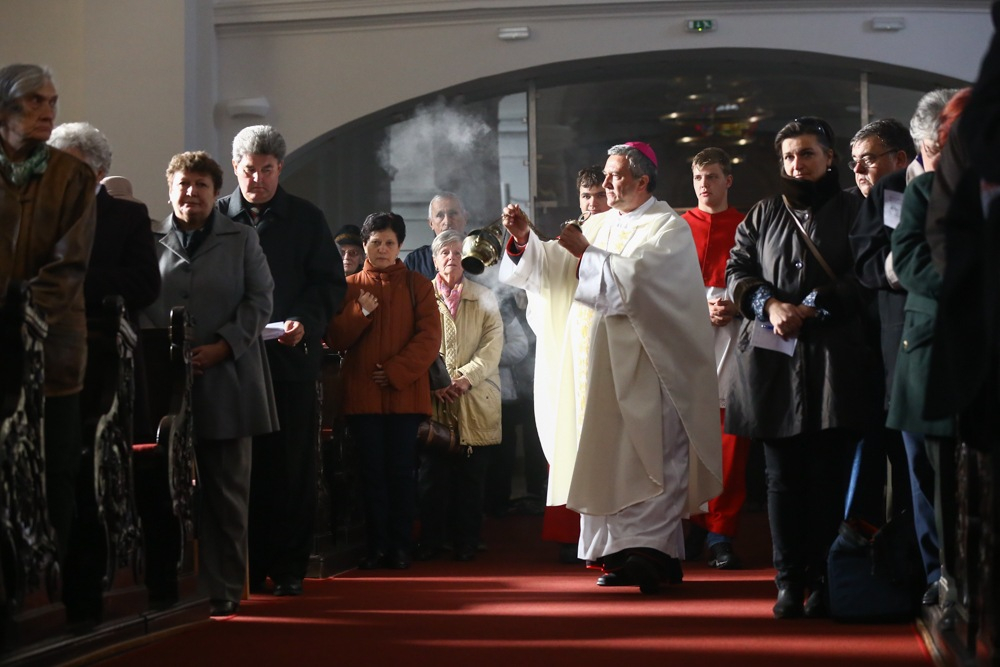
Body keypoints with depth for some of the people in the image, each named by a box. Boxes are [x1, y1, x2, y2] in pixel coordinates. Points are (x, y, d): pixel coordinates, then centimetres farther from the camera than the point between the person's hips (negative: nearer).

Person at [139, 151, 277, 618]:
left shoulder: (242, 239, 11)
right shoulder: (151, 241, 9)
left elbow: (259, 300, 4)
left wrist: (222, 347, -8)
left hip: (227, 381, 0)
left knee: (228, 491, 2)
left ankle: (224, 588, 8)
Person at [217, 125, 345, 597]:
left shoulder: (307, 219, 9)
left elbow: (330, 283, 5)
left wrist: (306, 321, -13)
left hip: (292, 357, 0)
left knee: (292, 467, 0)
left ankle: (288, 567, 7)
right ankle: (242, 567, 8)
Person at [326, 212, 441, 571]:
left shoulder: (417, 285, 6)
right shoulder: (351, 287, 11)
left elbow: (429, 337, -2)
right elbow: (335, 339, 5)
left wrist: (396, 372, -11)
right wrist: (361, 312, -11)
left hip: (405, 391, -1)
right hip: (363, 393, 1)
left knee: (401, 470, 0)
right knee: (373, 470, 2)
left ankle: (401, 546, 6)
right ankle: (377, 545, 7)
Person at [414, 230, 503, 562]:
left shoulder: (484, 298, 12)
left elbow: (492, 347, 2)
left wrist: (465, 379, -11)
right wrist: (434, 383, -12)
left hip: (475, 402, 1)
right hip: (432, 399, -1)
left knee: (471, 475, 0)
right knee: (433, 474, -3)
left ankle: (466, 543, 6)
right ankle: (430, 542, 4)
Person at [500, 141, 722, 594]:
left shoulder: (668, 228, -1)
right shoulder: (600, 225, 18)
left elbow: (635, 277, -16)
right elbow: (553, 267, 12)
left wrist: (587, 252, -12)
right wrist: (524, 238, -3)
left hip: (644, 366, -6)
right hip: (597, 366, 6)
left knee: (647, 455, -10)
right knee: (608, 454, 2)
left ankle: (649, 550, -14)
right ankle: (621, 550, 5)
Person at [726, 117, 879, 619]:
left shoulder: (852, 211, 8)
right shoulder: (763, 215, 18)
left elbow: (864, 278, -3)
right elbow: (737, 271, 11)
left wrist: (809, 308, -12)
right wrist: (770, 305, -8)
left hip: (834, 360, -2)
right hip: (773, 359, 3)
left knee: (828, 476, -4)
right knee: (782, 476, 0)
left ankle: (823, 582, 2)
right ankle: (789, 581, 4)